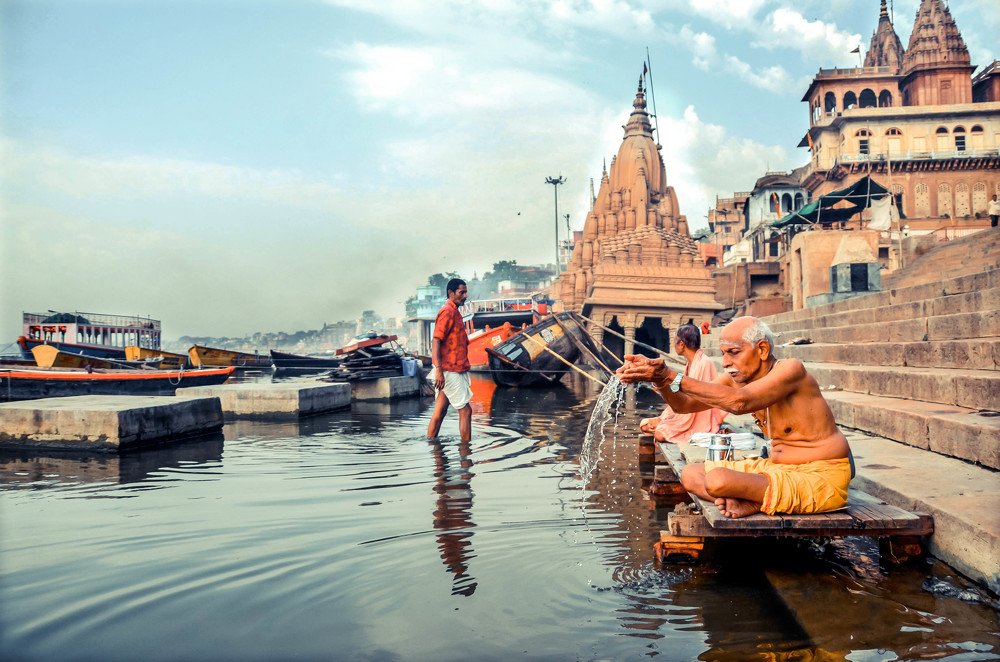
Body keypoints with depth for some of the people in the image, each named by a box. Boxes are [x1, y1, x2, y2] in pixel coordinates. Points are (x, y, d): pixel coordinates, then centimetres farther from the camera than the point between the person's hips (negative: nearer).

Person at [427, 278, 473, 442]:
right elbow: (436, 341, -20)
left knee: (440, 411, 11)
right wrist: (439, 371, -26)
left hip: (456, 370, 9)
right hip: (450, 371, -9)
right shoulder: (447, 312, -13)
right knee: (465, 410, -4)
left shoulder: (454, 312, 18)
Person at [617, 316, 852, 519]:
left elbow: (739, 402, -36)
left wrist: (672, 377, -38)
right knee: (691, 475, 2)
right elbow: (684, 404, 0)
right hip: (777, 466, 9)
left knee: (717, 481, -30)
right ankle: (751, 502, -15)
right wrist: (660, 379, -22)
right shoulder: (735, 378, 3)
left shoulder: (790, 369, -20)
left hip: (819, 478, -9)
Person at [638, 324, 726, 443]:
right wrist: (661, 420, 5)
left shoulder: (704, 364, -21)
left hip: (700, 424, -10)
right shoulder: (691, 364, 10)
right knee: (644, 424, 3)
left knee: (660, 433, -22)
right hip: (686, 417, 10)